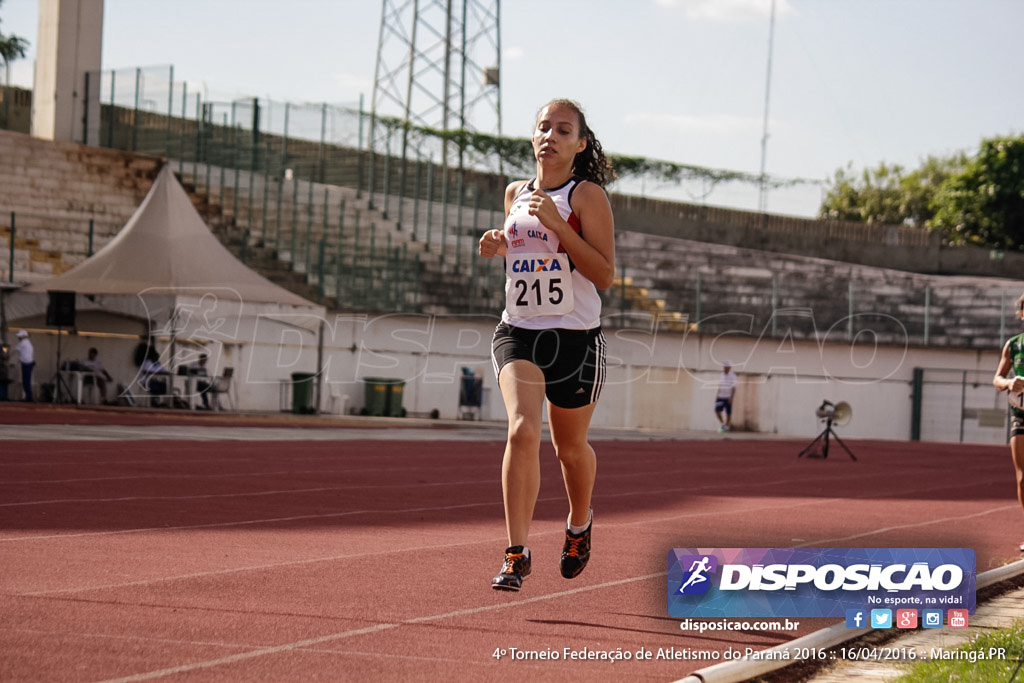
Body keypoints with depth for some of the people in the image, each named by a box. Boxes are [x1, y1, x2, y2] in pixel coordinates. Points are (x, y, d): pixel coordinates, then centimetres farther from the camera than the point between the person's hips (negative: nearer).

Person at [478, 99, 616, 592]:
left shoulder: (587, 195, -6)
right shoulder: (516, 193, 10)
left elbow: (605, 275, -13)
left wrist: (557, 224, -21)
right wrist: (498, 246, 3)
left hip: (575, 338, -3)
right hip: (517, 332, 3)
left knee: (570, 447, 13)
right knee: (522, 430, -20)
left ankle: (579, 524, 45)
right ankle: (517, 555, -20)